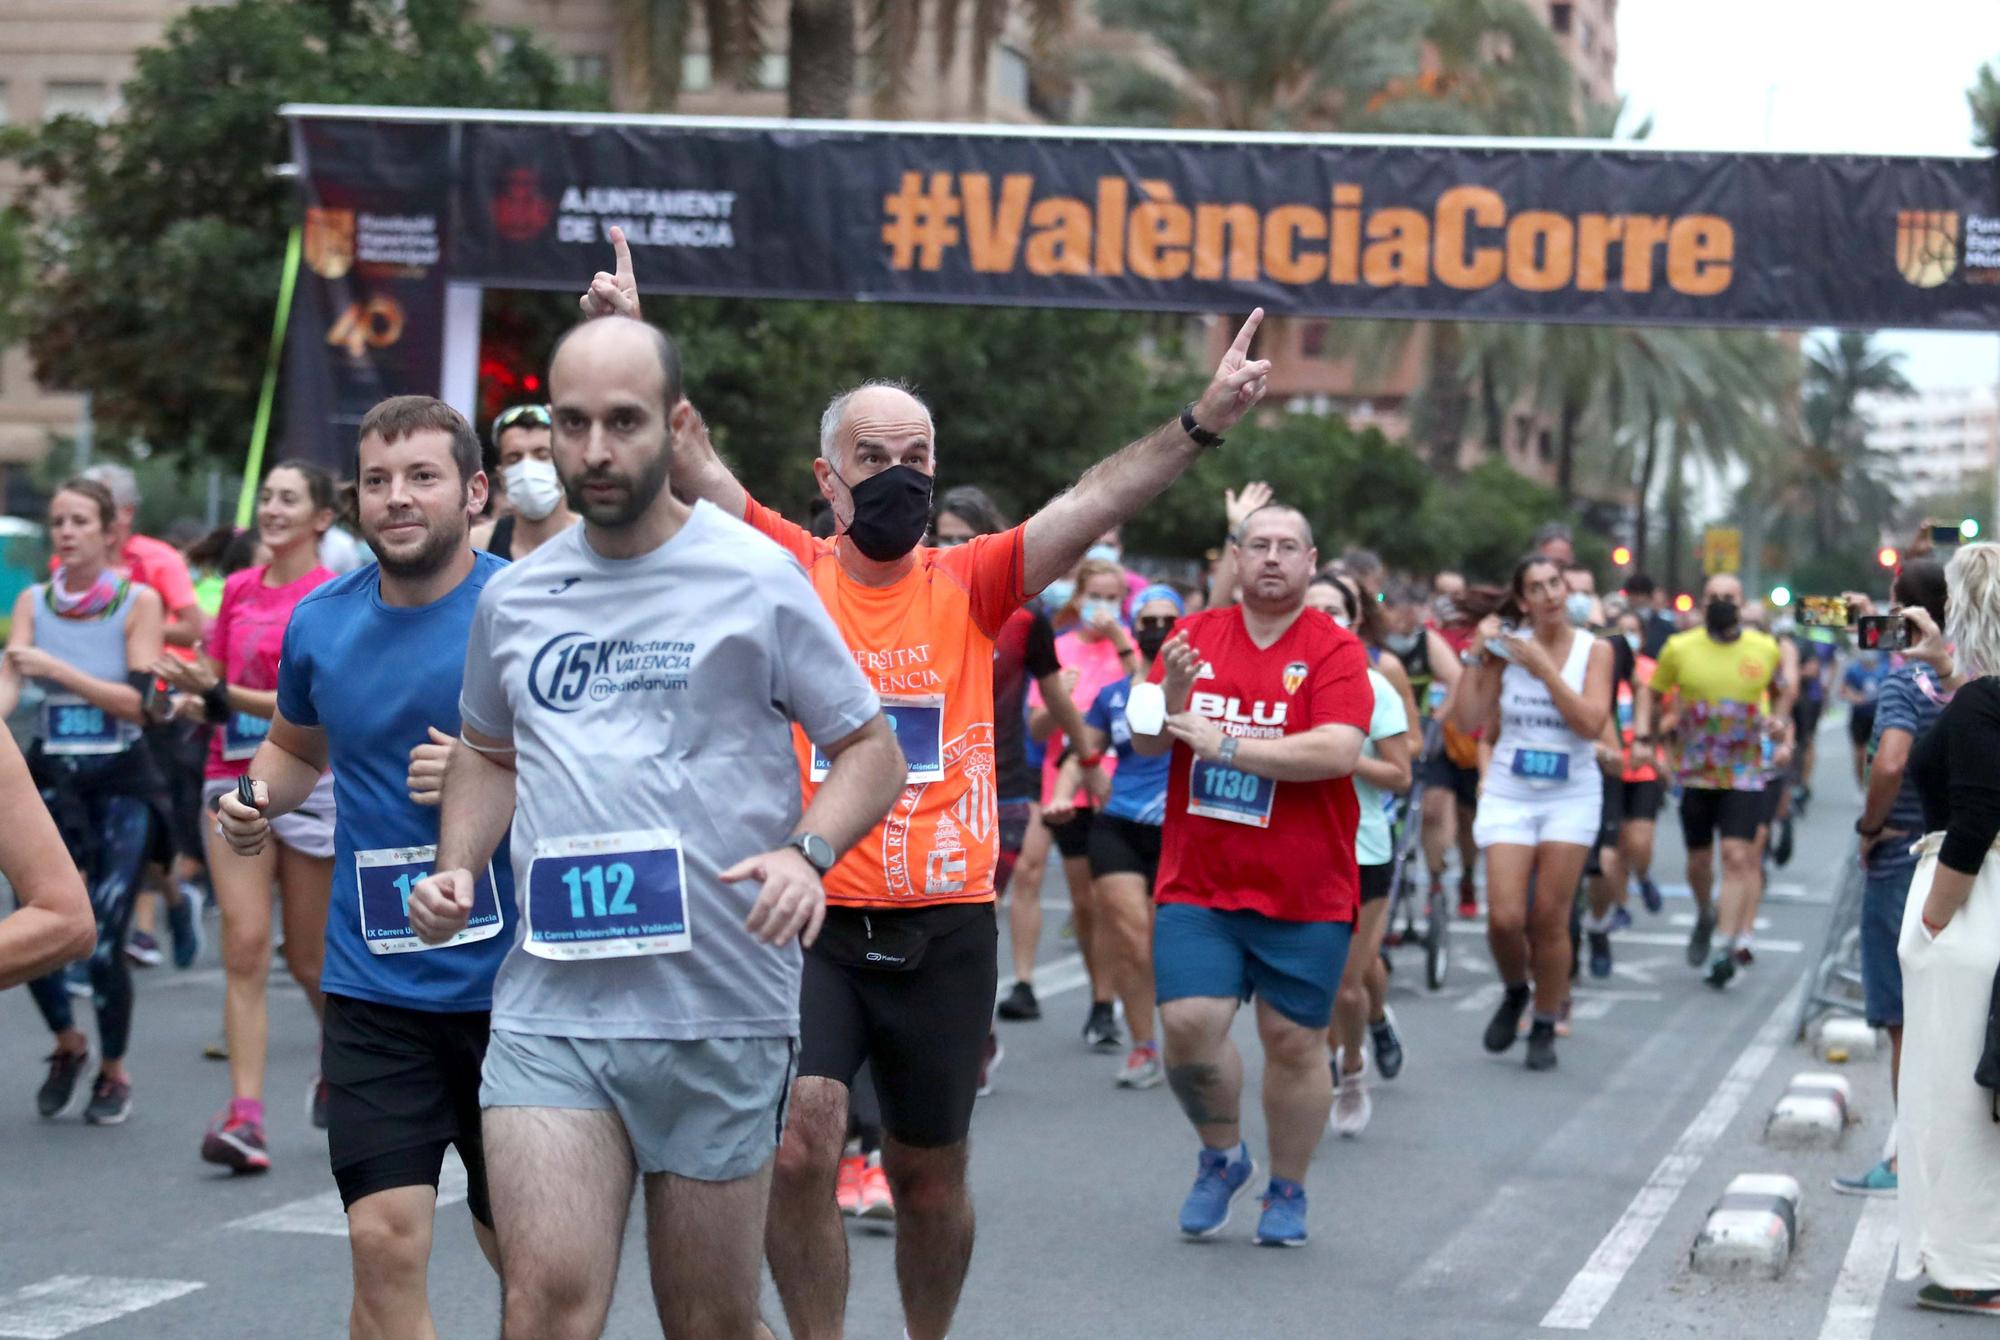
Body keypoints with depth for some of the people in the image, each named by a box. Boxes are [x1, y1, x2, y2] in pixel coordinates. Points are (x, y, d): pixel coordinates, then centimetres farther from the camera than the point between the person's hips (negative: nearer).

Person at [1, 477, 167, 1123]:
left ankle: (114, 1072, 16)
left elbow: (137, 701, -13)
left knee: (102, 941, -9)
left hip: (122, 784, -3)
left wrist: (58, 669, -22)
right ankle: (68, 1044, 23)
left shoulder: (139, 602, -4)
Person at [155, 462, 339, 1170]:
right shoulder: (238, 589, 11)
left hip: (310, 783, -4)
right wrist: (194, 697, -2)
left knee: (307, 956, 7)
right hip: (235, 782, 4)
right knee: (244, 948, -8)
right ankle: (244, 1115, -13)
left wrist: (222, 695, -20)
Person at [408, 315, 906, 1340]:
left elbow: (870, 748, 3)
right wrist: (456, 867, 7)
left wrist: (808, 852, -17)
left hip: (722, 1013, -2)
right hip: (549, 1010, 2)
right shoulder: (513, 596, 9)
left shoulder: (754, 581, -3)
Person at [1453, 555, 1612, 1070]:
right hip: (1509, 795, 0)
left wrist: (1542, 666, -19)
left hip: (1571, 797, 0)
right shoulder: (1508, 645, -2)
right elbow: (1468, 719, -6)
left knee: (1549, 919, -2)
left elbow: (1591, 722, -16)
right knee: (1504, 918, -9)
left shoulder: (1594, 651, -2)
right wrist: (1480, 657, -13)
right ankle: (1514, 993, 23)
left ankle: (1544, 1028, 14)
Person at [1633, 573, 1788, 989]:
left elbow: (1782, 690, 19)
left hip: (1745, 775, -1)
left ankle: (1727, 947, -13)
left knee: (1737, 857, -13)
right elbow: (1651, 691, 11)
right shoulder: (1680, 648, -1)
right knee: (1698, 861, 11)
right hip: (1695, 774, 1)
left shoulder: (1766, 650, 0)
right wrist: (1642, 737, -2)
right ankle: (1705, 918, 42)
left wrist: (1780, 720, -1)